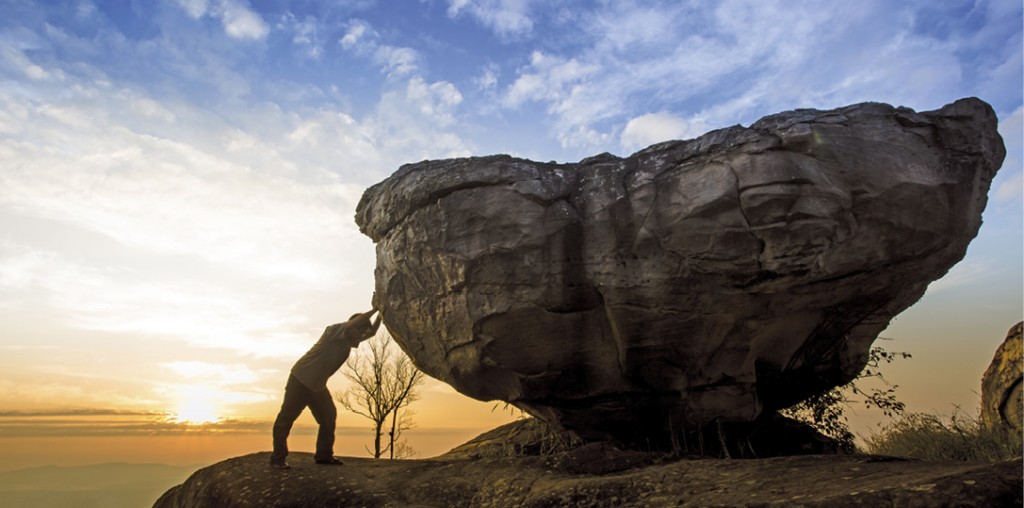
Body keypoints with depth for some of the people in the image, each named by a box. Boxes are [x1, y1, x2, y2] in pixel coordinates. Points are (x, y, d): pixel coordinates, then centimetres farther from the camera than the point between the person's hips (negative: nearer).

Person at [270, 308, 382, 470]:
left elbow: (371, 332, 8)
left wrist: (380, 314, -6)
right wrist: (375, 309, -31)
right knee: (287, 417, -5)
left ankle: (323, 455, 13)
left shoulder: (350, 340, 6)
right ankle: (278, 458, 2)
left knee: (328, 416, 6)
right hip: (300, 379, -8)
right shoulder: (334, 330, -18)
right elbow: (354, 323, -35)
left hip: (318, 384, 9)